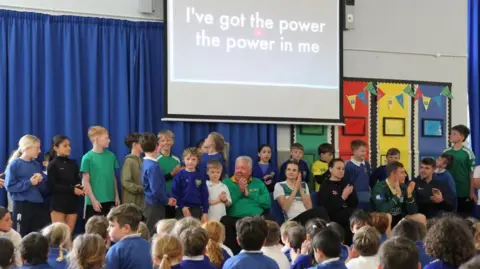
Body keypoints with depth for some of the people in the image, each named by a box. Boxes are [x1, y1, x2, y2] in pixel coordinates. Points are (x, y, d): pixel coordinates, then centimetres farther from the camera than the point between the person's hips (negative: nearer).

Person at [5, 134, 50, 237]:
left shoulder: (36, 165, 10)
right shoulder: (15, 164, -6)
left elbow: (46, 188, 12)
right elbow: (9, 186, -15)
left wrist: (41, 181, -8)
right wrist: (29, 183, -17)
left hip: (38, 205, 5)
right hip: (22, 206, -5)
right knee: (21, 237, 4)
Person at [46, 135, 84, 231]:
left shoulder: (73, 163, 12)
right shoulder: (52, 165, -3)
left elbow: (78, 181, 14)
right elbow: (52, 186, -11)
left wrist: (80, 188, -10)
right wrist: (72, 189, -20)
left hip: (73, 202, 5)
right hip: (58, 203, -5)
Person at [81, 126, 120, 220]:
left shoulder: (111, 155, 5)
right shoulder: (88, 158, -8)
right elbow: (86, 182, -7)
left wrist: (116, 196, 10)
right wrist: (93, 200, -11)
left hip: (110, 200, 4)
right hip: (95, 201, -4)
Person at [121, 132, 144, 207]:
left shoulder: (141, 161, 11)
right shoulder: (129, 161, -11)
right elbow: (126, 182, -16)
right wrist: (142, 189, -18)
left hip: (141, 201, 8)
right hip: (131, 202, -8)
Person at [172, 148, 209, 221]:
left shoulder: (201, 177, 4)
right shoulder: (179, 176, -3)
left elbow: (205, 195, 6)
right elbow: (175, 193, -5)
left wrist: (205, 213, 1)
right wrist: (183, 207, -13)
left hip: (197, 209, 2)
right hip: (182, 209, -2)